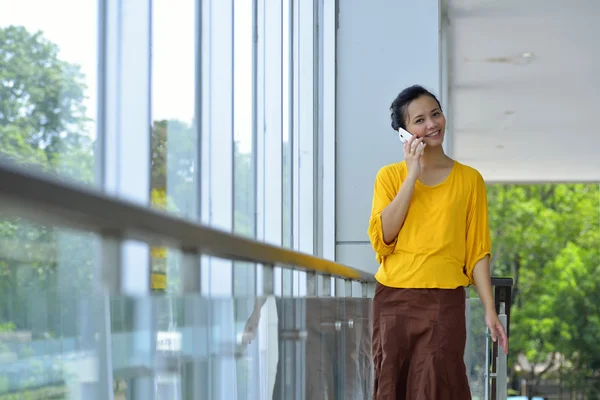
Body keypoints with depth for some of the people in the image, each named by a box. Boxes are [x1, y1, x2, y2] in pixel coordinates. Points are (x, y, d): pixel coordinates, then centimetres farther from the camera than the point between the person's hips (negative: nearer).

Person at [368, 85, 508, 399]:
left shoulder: (469, 179, 7)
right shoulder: (390, 176, 8)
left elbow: (477, 251, 5)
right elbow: (381, 239, -7)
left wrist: (490, 310, -4)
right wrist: (413, 176, -6)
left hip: (445, 302, -1)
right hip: (393, 301, 1)